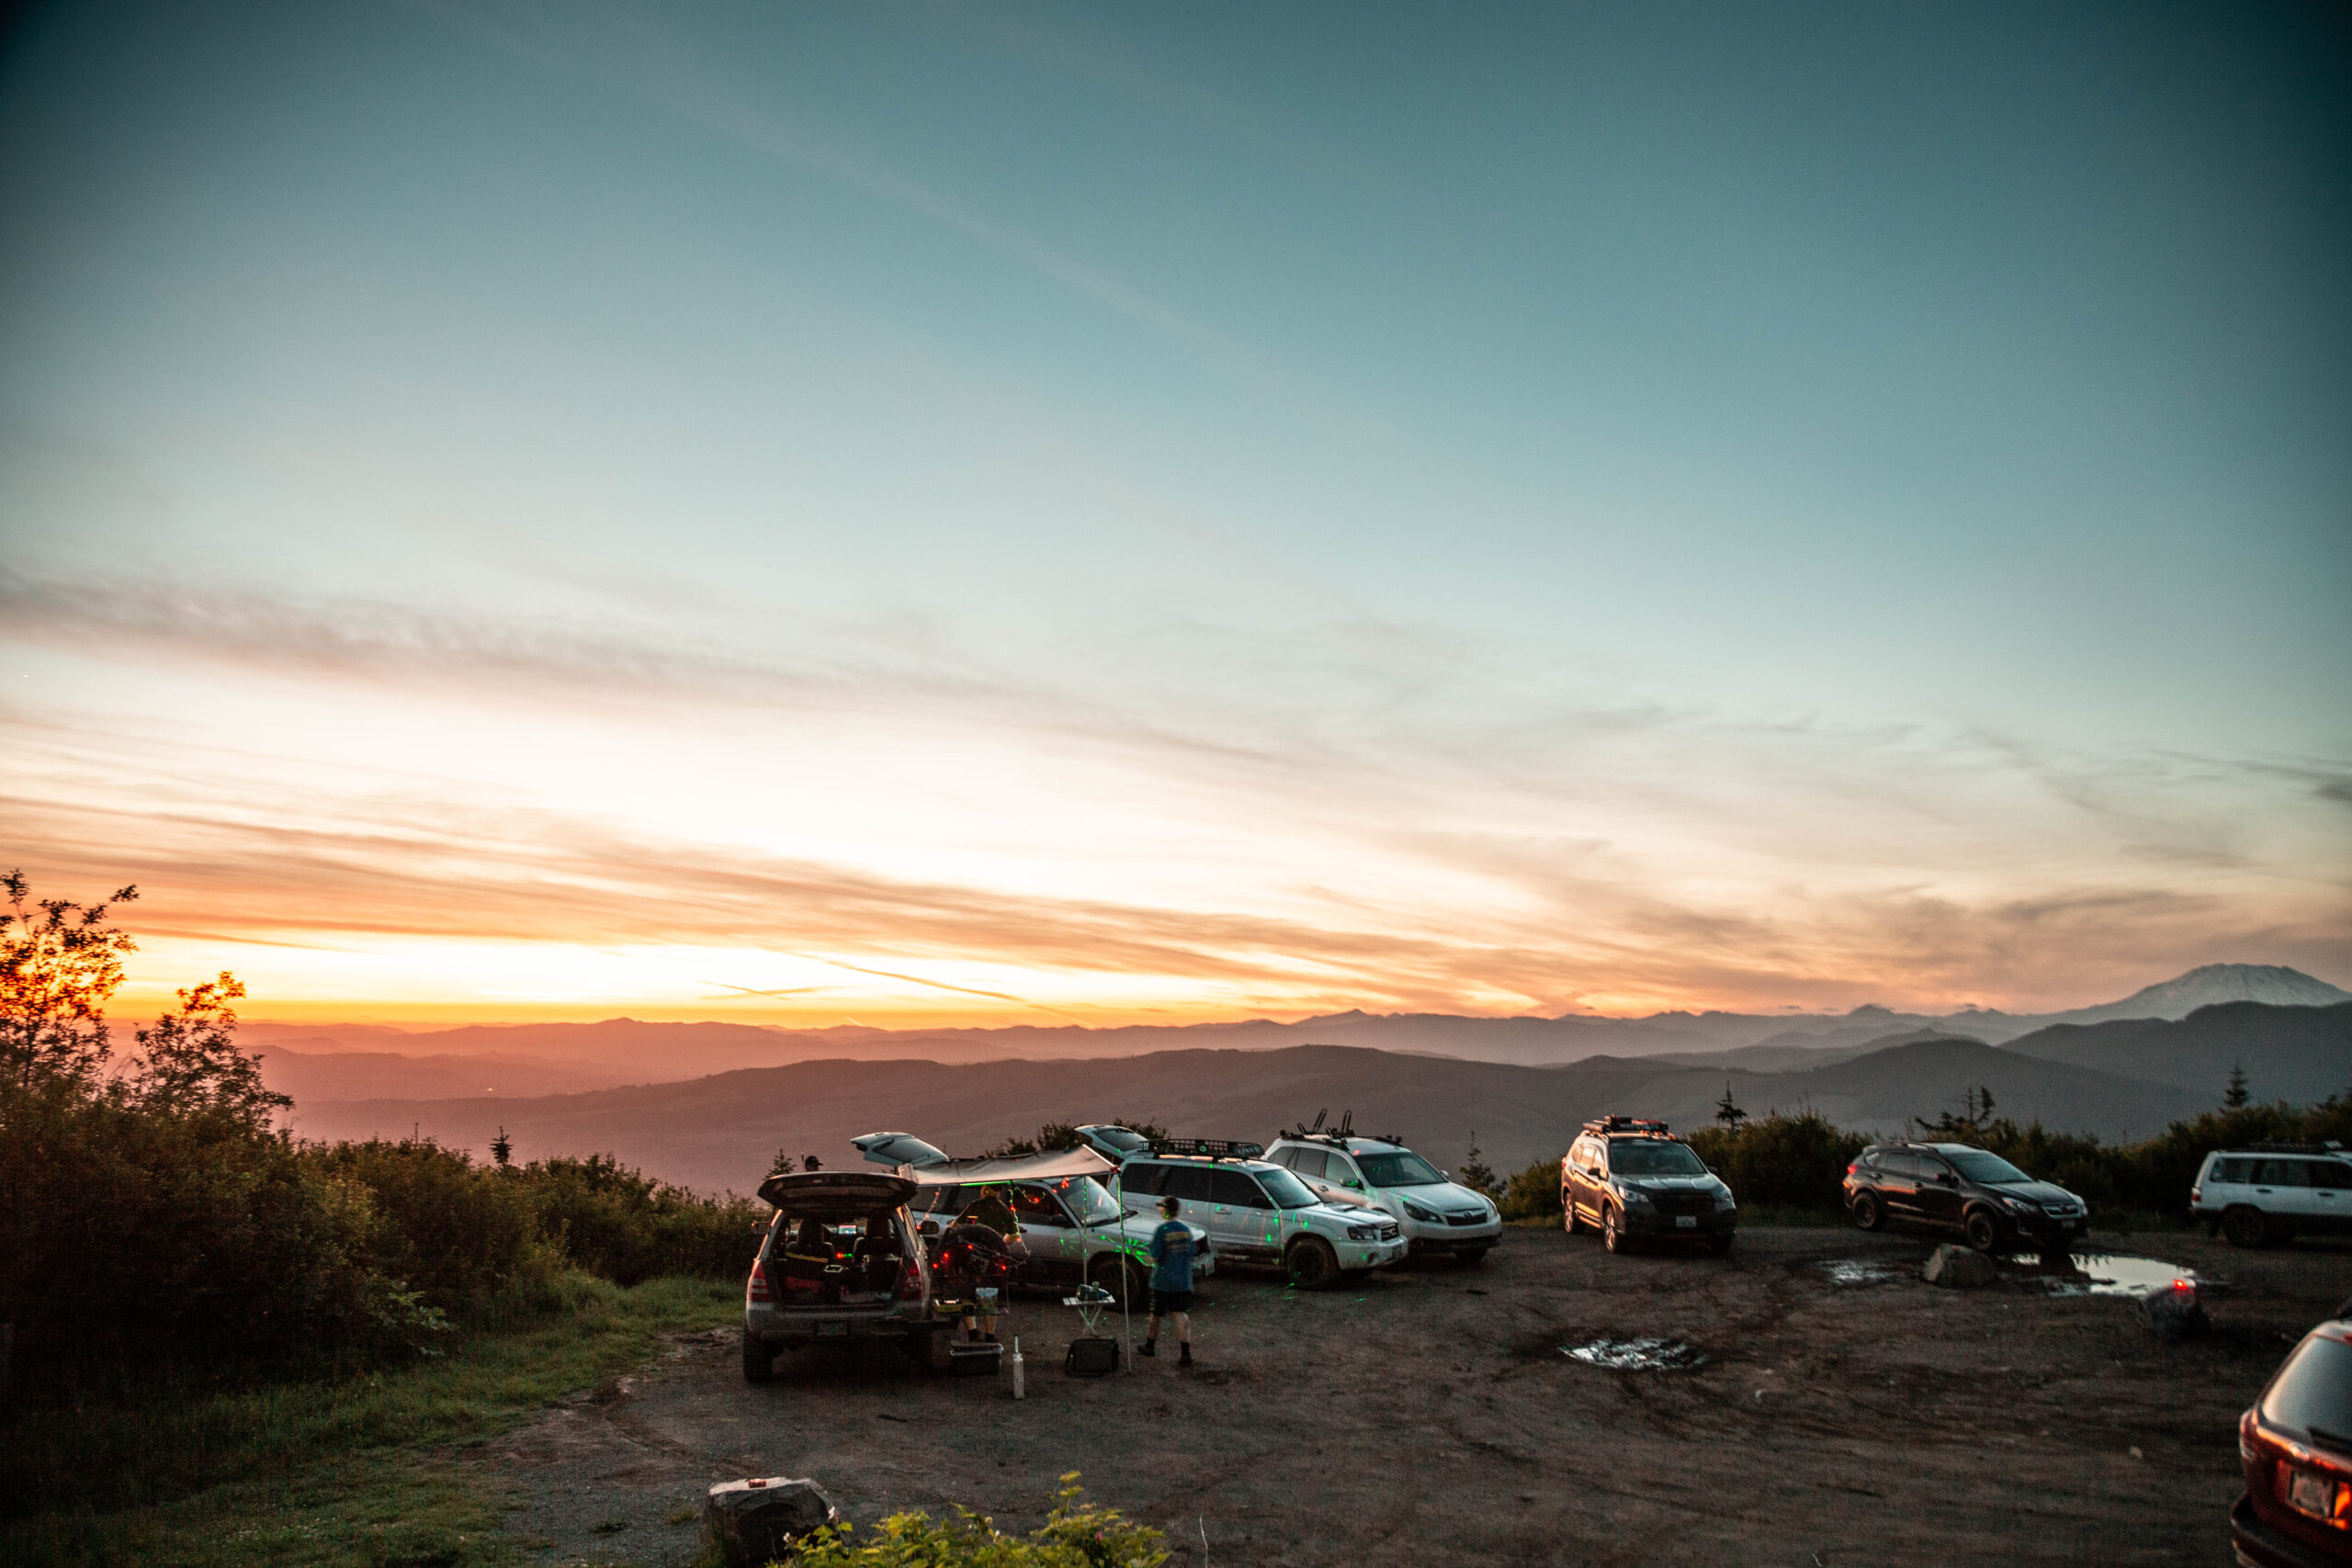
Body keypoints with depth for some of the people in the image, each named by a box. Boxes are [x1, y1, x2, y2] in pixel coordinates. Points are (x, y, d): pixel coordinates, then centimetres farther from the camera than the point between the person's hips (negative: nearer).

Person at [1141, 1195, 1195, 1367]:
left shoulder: (1162, 1230, -14)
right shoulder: (1186, 1229, 3)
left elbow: (1154, 1257, -15)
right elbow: (1191, 1255, 9)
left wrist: (1153, 1259, 7)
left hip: (1162, 1281, -4)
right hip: (1183, 1281, 4)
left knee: (1156, 1314, 14)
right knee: (1181, 1316, 2)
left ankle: (1150, 1346, 31)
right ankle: (1185, 1353, -10)